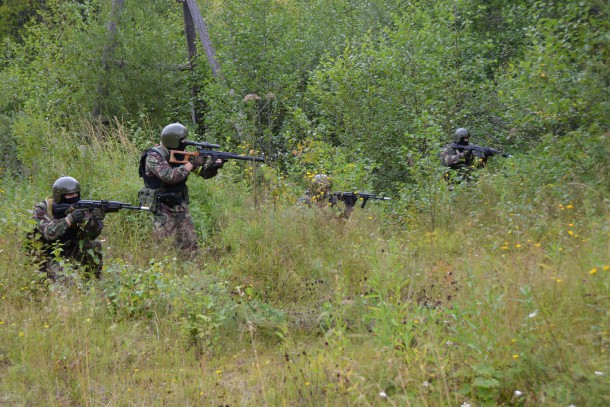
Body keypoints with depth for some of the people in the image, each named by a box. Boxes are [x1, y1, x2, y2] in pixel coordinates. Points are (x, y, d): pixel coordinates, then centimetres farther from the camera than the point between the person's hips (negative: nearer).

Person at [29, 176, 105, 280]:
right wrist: (70, 218, -40)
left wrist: (96, 219, -37)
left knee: (94, 245, -17)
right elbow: (49, 233, -32)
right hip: (47, 255, -5)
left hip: (69, 251, 5)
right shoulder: (42, 209, -15)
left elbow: (92, 234, -16)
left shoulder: (79, 208, -5)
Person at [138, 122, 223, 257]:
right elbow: (170, 176, -29)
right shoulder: (153, 156, -16)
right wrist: (192, 163, -24)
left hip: (180, 205, 6)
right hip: (160, 209, -6)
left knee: (190, 245, 5)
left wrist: (213, 164, -14)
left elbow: (203, 171, 7)